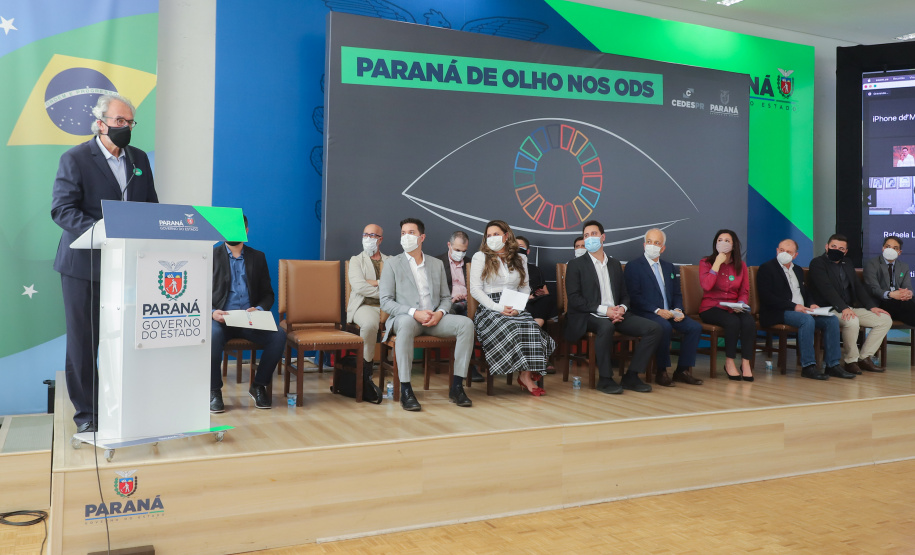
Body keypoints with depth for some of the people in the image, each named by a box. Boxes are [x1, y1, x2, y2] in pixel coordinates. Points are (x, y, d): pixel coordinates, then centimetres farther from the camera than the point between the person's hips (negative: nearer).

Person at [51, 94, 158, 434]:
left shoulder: (139, 159, 12)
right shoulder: (75, 159, -3)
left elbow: (151, 206, 15)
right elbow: (62, 209, -12)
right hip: (85, 265, -4)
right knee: (83, 342, 4)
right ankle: (86, 413, 15)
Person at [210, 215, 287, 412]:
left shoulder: (257, 257, 16)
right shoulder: (211, 256, 9)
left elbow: (268, 294, 14)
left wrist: (259, 309, -9)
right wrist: (212, 312, -17)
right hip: (220, 318, -2)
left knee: (279, 335, -26)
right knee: (212, 335, -37)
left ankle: (259, 386, -8)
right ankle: (214, 390, -16)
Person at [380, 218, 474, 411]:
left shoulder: (437, 264, 18)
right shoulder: (392, 263, 6)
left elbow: (446, 298, 17)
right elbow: (385, 302, -2)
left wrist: (440, 313, -8)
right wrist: (414, 313, -17)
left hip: (434, 319, 4)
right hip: (406, 318, -4)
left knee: (466, 323, -23)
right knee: (406, 323, -40)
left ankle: (457, 387, -20)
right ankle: (405, 391, -38)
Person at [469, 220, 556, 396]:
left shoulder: (520, 259, 20)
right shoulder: (480, 257, 10)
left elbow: (525, 288, 16)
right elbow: (475, 289, 1)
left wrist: (517, 307, -6)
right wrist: (498, 307, -13)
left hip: (515, 309, 3)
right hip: (489, 309, -3)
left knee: (530, 327, -31)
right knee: (510, 329, -34)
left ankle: (526, 375, -25)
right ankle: (526, 375, -23)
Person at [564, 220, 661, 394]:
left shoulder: (615, 264, 21)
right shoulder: (576, 265, 5)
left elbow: (625, 295, 19)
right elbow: (574, 299, -7)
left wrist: (622, 308, -6)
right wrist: (604, 310, -17)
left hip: (616, 314, 5)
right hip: (589, 316, -5)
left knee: (654, 329, -14)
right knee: (606, 326, -40)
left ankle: (631, 377, -9)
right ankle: (605, 379, -26)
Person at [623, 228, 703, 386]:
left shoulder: (669, 267, 21)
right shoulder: (633, 266, 0)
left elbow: (677, 294, 20)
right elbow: (634, 296, -9)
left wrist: (678, 310, -2)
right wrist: (657, 311, -18)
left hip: (669, 313, 6)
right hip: (646, 314, -6)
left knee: (695, 327, -16)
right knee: (665, 327, -35)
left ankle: (682, 370, -6)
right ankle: (662, 372, -20)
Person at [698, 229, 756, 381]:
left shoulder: (741, 265, 12)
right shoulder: (706, 263, 2)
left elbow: (745, 291, 10)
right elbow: (706, 286, -16)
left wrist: (741, 304, -11)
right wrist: (718, 263, -13)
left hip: (734, 308, 3)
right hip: (711, 307, -3)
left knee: (749, 322, -30)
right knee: (733, 322, -33)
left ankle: (746, 363, -21)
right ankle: (729, 362, -16)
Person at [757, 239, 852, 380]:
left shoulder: (798, 270, 23)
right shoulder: (767, 268, -1)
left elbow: (805, 293, 25)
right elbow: (766, 296, -12)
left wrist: (811, 304, 0)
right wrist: (793, 306, -18)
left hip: (802, 311, 8)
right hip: (778, 313, -7)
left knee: (832, 320, -12)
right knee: (807, 320, -34)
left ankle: (833, 365, -10)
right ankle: (808, 367, -29)